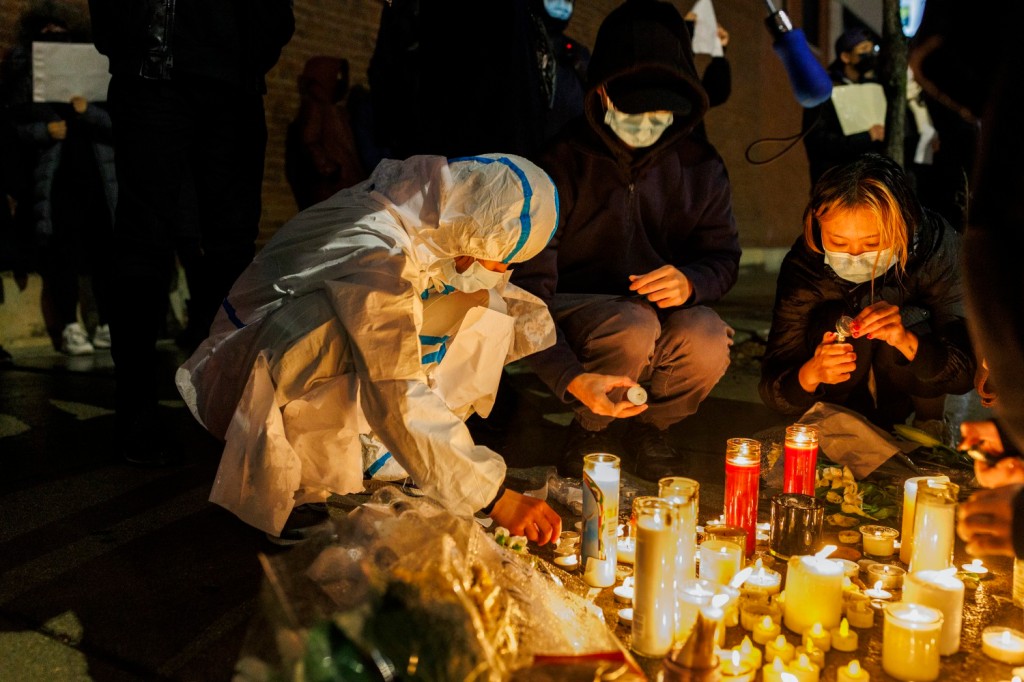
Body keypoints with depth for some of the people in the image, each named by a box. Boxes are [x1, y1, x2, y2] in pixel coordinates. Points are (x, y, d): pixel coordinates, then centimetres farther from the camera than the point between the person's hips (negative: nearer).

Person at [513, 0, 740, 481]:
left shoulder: (698, 164, -3)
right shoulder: (564, 161, -17)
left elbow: (723, 255, 5)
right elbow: (528, 288, -22)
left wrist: (691, 281, -22)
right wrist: (571, 378, -38)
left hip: (665, 308, 4)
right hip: (571, 310, -3)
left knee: (708, 339, -30)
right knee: (633, 327, -36)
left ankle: (650, 428, 5)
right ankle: (588, 433, -3)